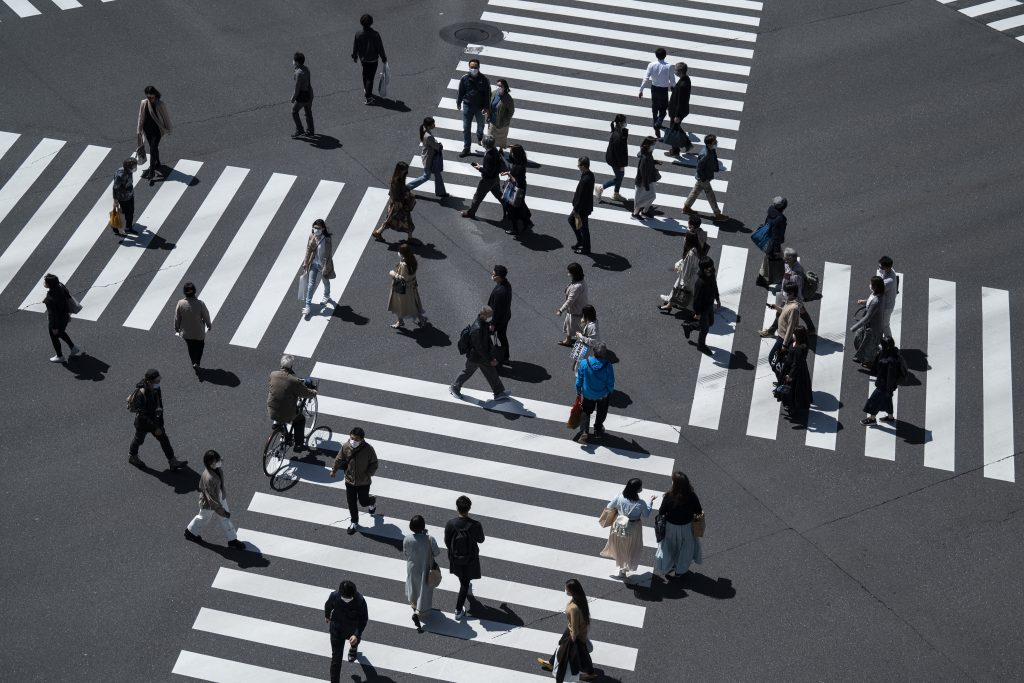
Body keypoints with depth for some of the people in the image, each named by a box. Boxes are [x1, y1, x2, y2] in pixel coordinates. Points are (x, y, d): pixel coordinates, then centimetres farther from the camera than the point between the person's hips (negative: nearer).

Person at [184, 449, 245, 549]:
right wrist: (221, 511, -26)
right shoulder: (209, 478, -44)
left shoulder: (218, 468, -19)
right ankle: (190, 532, 49)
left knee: (226, 519, 18)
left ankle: (232, 540, 34)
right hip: (209, 504, -7)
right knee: (204, 518, 21)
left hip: (221, 498, 7)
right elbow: (212, 498, -34)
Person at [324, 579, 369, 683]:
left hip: (353, 629, 1)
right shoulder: (334, 596, -30)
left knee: (354, 641, 36)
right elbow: (328, 605, -5)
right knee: (336, 657, 0)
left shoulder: (360, 601, -35)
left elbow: (364, 619, -22)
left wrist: (357, 634, -33)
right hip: (337, 628, -1)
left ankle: (353, 648, 73)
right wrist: (327, 616, 15)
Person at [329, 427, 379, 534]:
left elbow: (374, 464, -10)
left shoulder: (368, 449, -23)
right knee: (351, 503, 10)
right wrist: (334, 470, 14)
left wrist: (368, 474, -23)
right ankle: (354, 523, 31)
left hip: (363, 482, -2)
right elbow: (339, 460, 3)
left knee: (363, 501, 13)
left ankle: (372, 501, 50)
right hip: (350, 480, 2)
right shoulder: (345, 447, -15)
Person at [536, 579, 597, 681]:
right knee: (562, 645, 29)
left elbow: (575, 627, -28)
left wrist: (573, 639, -12)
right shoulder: (579, 598, -15)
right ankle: (551, 663, 53)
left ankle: (589, 672, 43)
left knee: (579, 652, 18)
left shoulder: (574, 608, -42)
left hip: (577, 634, -8)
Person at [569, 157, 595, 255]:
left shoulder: (585, 180, -33)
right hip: (586, 206, 10)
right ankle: (580, 241, 36)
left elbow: (581, 197, -27)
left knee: (583, 228, 8)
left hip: (583, 208, -10)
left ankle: (586, 249, 26)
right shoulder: (590, 175, -2)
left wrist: (576, 210, -17)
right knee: (571, 219, 26)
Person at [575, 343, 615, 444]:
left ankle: (584, 432, 5)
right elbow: (611, 382, -14)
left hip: (588, 394, 0)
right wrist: (610, 391, 7)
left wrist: (578, 390, 6)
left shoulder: (584, 363, -24)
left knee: (586, 411, 21)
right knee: (601, 412, 26)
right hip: (603, 394, 0)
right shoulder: (607, 366, -26)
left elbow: (579, 379, -11)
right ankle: (598, 430, 43)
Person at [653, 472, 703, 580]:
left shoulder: (668, 497, -28)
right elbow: (699, 512, -12)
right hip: (686, 527, 1)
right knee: (685, 548, 25)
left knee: (667, 547, 21)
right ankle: (680, 570, 40)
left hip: (671, 527, -1)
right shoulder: (692, 497, -24)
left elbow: (661, 512, -16)